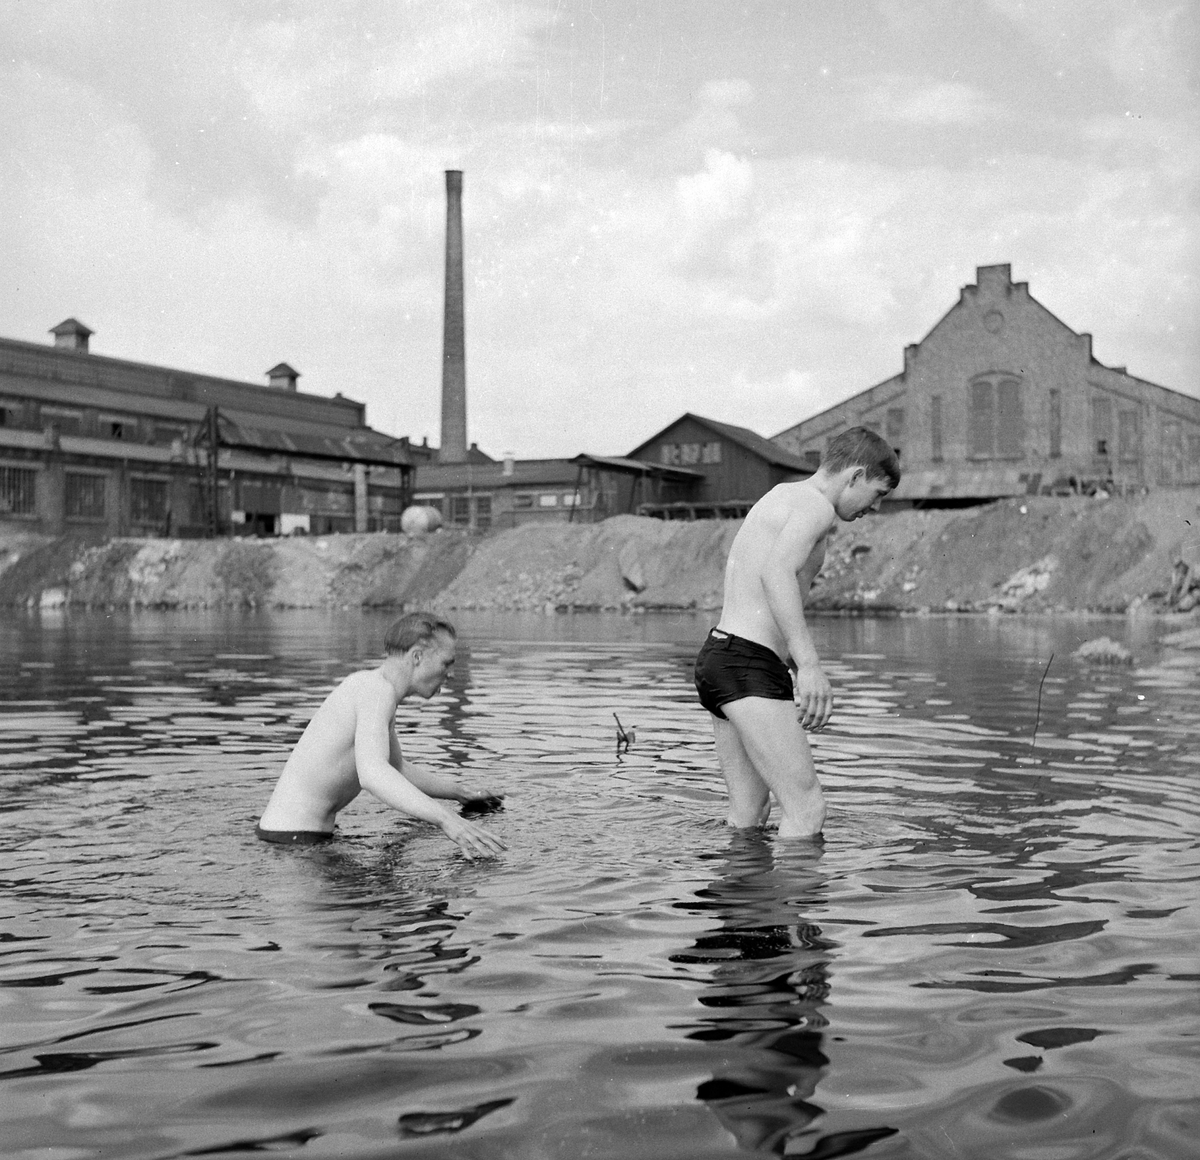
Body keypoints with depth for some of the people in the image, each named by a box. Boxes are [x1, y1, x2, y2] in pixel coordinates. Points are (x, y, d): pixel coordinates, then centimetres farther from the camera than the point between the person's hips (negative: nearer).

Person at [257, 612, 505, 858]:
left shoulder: (368, 684, 13)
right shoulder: (377, 689, -19)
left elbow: (396, 769, 29)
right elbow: (372, 773, -37)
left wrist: (460, 792, 31)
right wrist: (446, 819, -45)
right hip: (291, 838, -10)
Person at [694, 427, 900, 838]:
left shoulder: (779, 497, 23)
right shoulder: (816, 504, -9)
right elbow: (776, 573, -27)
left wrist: (793, 664, 38)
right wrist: (809, 664, -35)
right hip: (749, 666, -10)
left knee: (748, 816, 14)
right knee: (807, 810, -12)